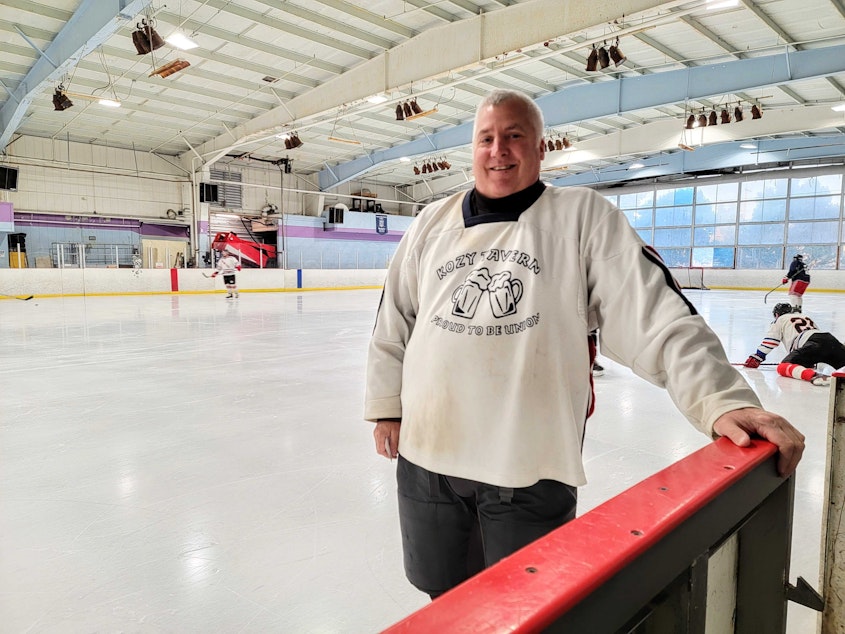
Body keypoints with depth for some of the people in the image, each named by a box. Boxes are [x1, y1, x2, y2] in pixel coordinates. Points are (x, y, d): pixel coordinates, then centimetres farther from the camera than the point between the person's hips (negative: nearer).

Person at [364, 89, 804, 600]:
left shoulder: (584, 216, -3)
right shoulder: (433, 222, 8)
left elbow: (656, 314, -11)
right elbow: (395, 321, 13)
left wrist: (723, 400, -22)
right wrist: (386, 407, 12)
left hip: (530, 469, -3)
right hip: (426, 455, 4)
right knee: (445, 601, 22)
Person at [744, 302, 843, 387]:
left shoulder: (780, 320, 24)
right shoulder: (806, 317, 42)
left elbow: (770, 340, 15)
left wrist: (756, 358, 19)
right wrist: (810, 361, 56)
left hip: (811, 344, -6)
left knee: (783, 367, -10)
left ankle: (813, 376, -38)